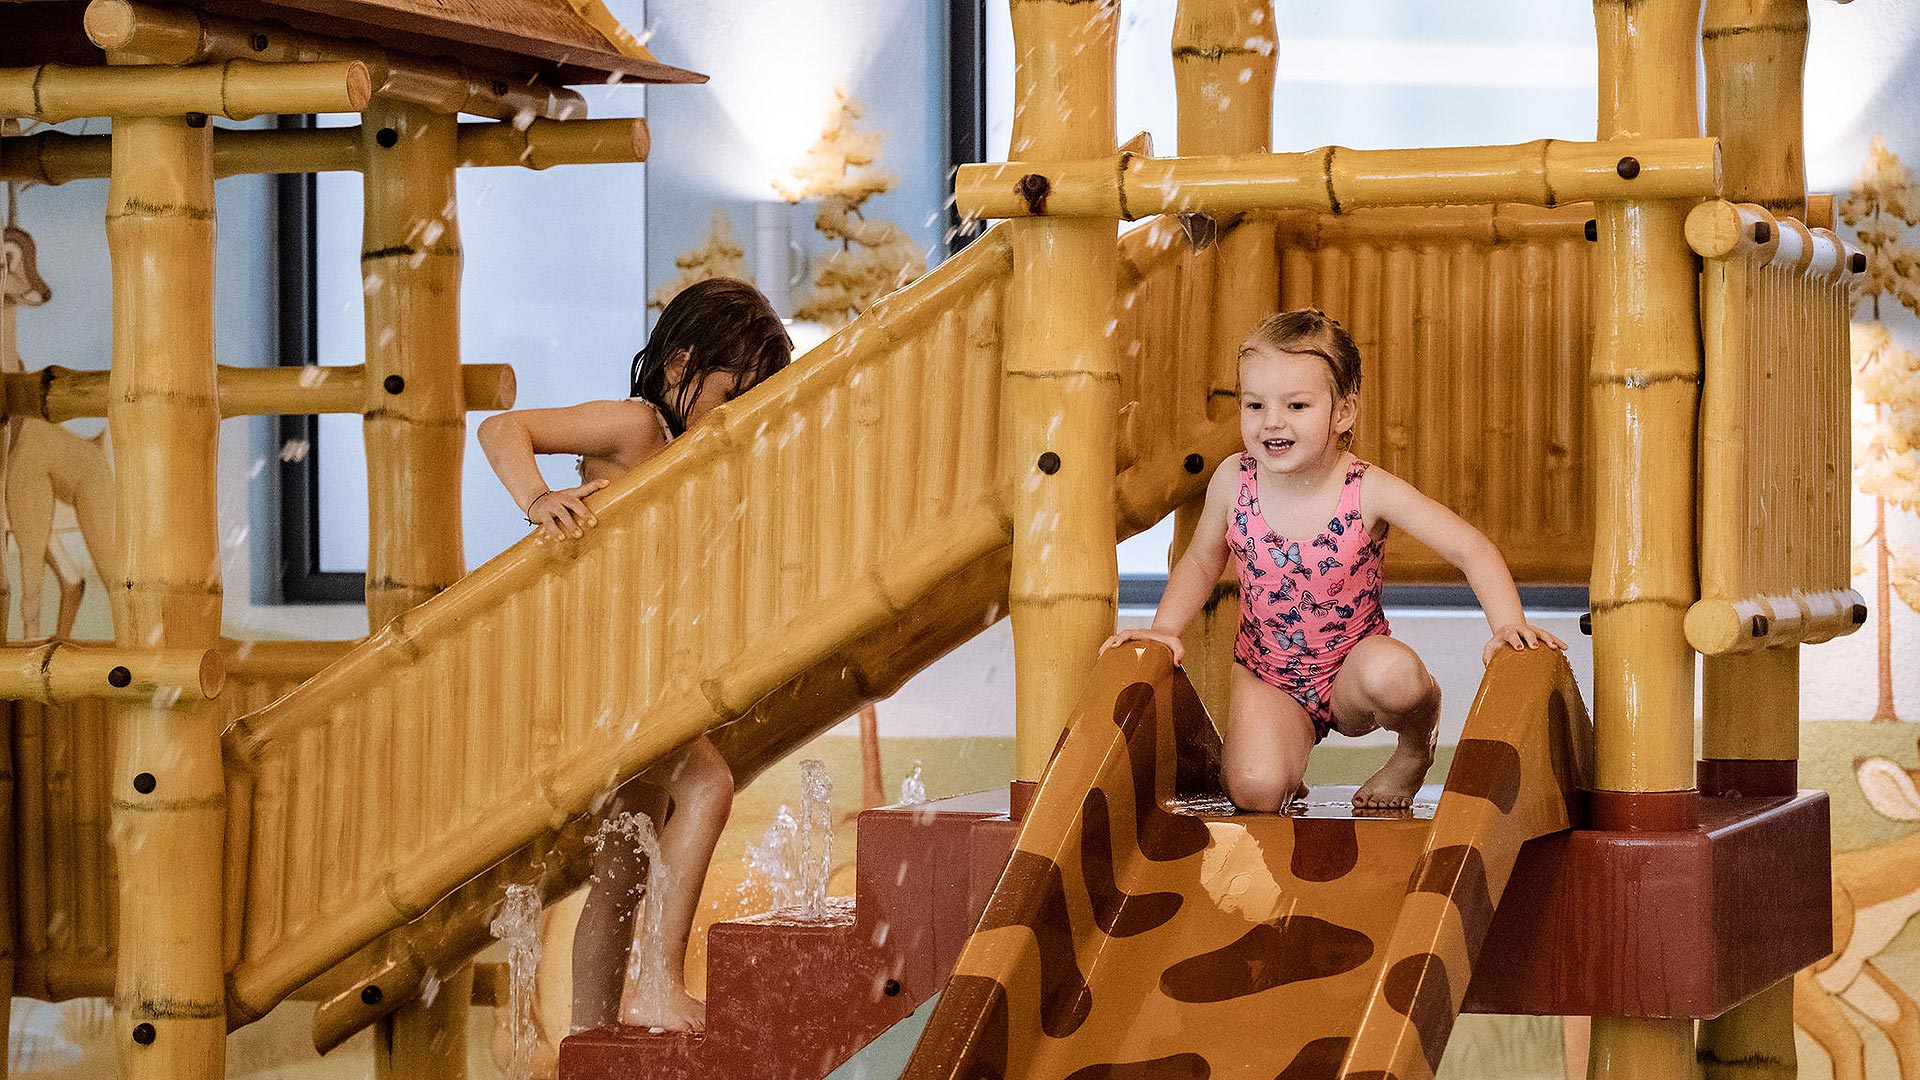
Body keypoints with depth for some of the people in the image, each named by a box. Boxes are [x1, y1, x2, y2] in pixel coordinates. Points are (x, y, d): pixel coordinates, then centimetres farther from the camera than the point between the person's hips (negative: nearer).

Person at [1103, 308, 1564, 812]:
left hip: (1351, 675, -1)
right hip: (1267, 677, 1)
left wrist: (1508, 626, -36)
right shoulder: (1234, 481, -11)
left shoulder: (1369, 491, -19)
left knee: (1394, 673, -37)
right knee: (1256, 791, -26)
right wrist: (1164, 628, -8)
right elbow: (1201, 562, 8)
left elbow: (1472, 549, -21)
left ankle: (1415, 749, 0)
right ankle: (1293, 747, 13)